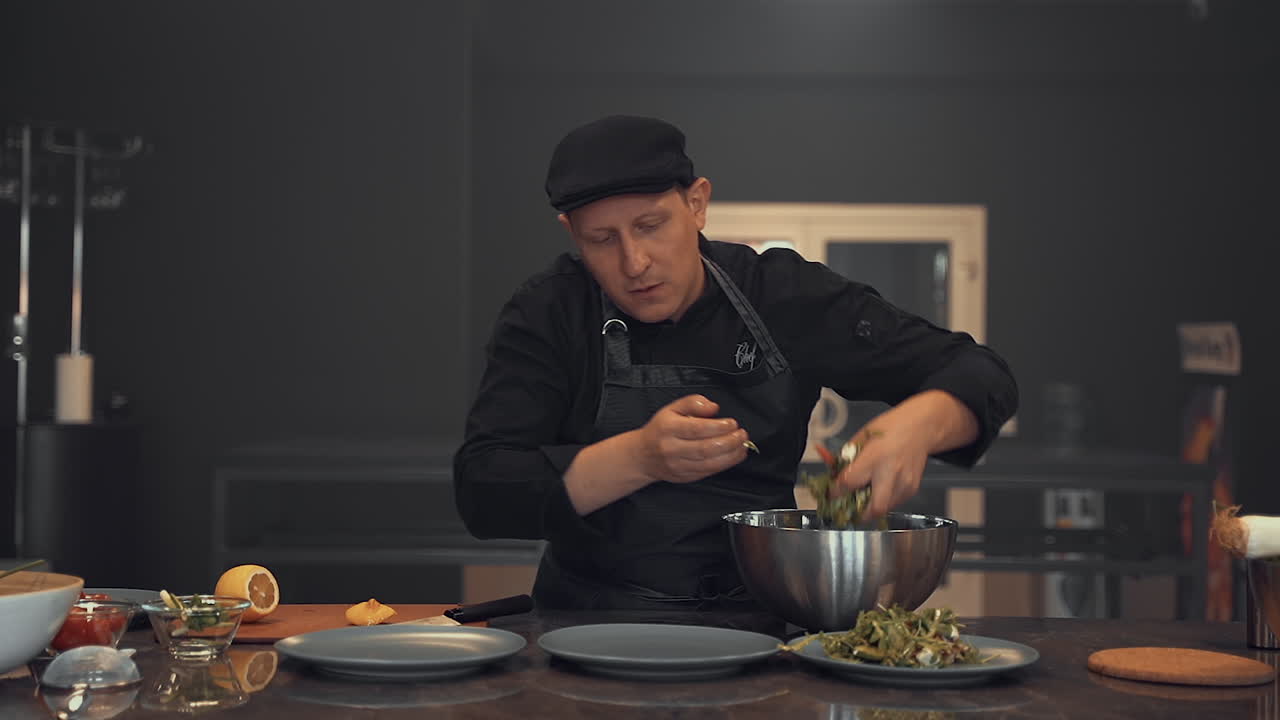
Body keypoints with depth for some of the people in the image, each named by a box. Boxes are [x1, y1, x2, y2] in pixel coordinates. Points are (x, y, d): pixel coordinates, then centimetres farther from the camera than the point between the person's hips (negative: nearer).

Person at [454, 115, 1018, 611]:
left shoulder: (783, 295, -2)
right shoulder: (549, 313, -4)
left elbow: (981, 376, -1)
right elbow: (480, 493, -14)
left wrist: (918, 424, -25)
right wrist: (639, 458, -29)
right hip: (593, 620, 2)